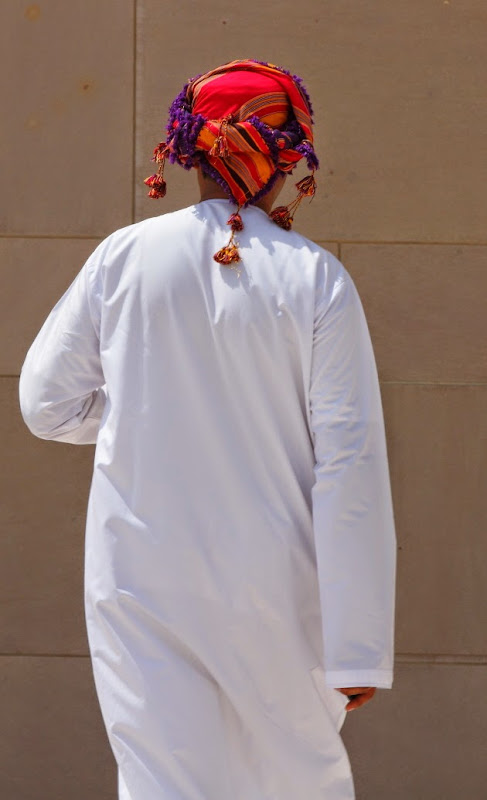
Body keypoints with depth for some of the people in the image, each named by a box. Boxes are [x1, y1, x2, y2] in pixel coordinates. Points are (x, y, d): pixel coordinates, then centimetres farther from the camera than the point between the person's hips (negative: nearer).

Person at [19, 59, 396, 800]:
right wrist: (359, 645, -8)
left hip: (140, 585, 1)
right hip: (271, 591, -1)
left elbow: (48, 404, 4)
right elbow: (350, 464, -10)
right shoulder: (316, 280, -8)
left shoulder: (123, 257, -3)